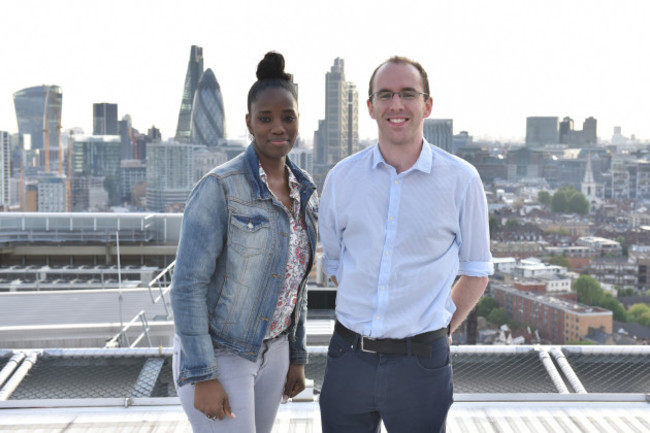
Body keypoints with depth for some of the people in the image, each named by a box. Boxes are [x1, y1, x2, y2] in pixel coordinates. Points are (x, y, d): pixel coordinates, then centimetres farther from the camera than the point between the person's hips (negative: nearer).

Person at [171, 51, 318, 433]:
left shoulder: (304, 191, 3)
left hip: (271, 353, 7)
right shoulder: (219, 188, -18)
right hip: (216, 355, -6)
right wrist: (202, 377, -20)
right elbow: (187, 285, -19)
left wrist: (297, 357, 13)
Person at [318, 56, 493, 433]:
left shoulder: (461, 180, -4)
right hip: (349, 357, 2)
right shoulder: (341, 178, 2)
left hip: (421, 362, -2)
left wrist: (441, 329, 5)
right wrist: (369, 316, 11)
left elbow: (476, 272, 6)